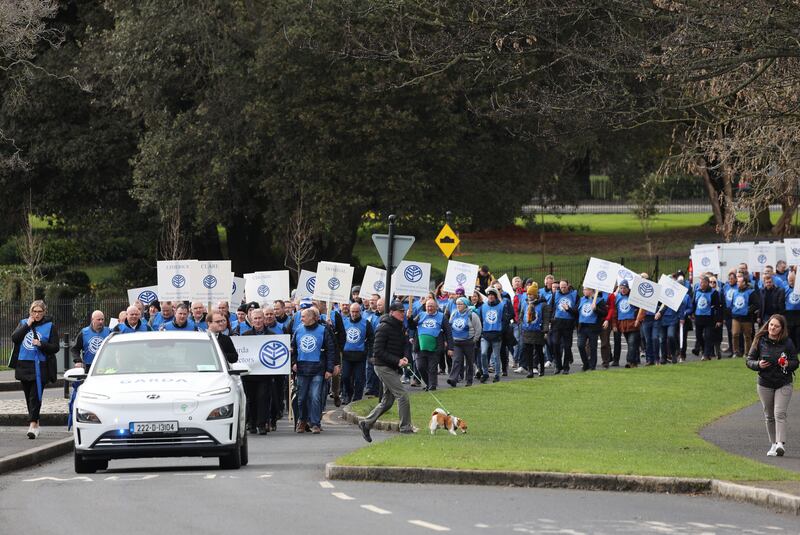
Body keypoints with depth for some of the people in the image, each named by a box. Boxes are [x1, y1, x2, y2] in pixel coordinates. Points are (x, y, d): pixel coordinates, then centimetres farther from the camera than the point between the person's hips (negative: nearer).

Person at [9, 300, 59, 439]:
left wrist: (41, 344, -18)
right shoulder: (23, 323, 11)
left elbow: (55, 348, -2)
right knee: (29, 396, 11)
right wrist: (27, 325, -9)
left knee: (35, 396, -12)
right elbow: (14, 338, -4)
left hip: (40, 366, -4)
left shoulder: (50, 326, 1)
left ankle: (33, 424, -17)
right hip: (24, 364, 4)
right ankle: (35, 422, 21)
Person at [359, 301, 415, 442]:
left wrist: (402, 359, 4)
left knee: (387, 401, 10)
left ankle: (366, 423, 18)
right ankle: (405, 427, -8)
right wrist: (397, 361, -22)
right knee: (402, 395, -12)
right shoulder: (384, 328, -14)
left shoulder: (398, 328, 14)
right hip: (383, 366, -9)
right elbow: (378, 351, -18)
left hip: (393, 368, 9)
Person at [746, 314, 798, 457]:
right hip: (765, 384, 2)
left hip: (783, 384, -2)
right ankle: (773, 444, 20)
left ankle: (781, 444, -23)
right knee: (769, 416, 9)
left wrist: (788, 364, -20)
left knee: (779, 413, -15)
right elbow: (749, 360, 3)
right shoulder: (760, 341, -2)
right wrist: (758, 364, -19)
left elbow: (795, 362, 3)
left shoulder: (787, 343, -4)